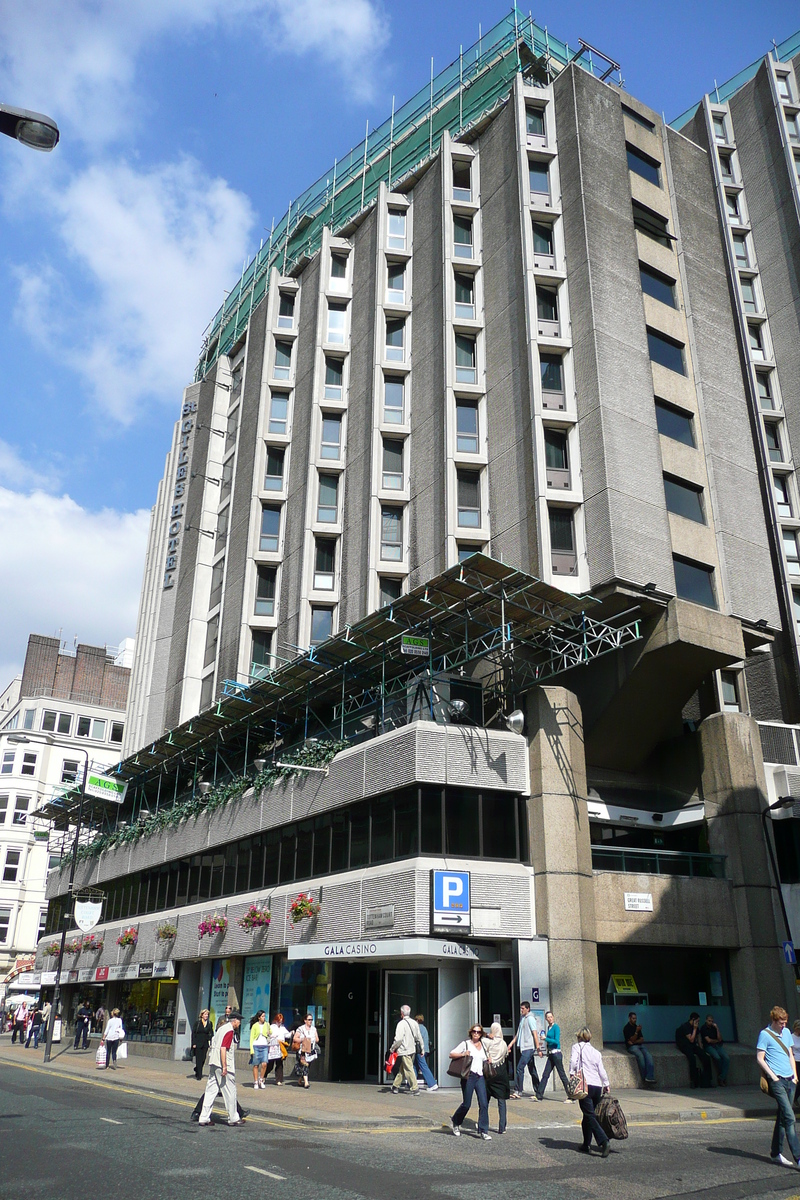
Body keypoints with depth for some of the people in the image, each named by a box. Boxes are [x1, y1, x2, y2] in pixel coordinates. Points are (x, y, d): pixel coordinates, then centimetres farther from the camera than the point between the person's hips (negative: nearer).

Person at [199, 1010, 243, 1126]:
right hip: (222, 1065, -9)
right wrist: (224, 1067, -22)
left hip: (213, 1064, 9)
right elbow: (223, 1048, -21)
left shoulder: (222, 1028, 15)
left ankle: (204, 1118, 8)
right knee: (230, 1092, 3)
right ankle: (233, 1119, 12)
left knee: (210, 1091, 9)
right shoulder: (229, 1030, -13)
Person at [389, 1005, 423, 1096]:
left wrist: (392, 1048, -5)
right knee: (401, 1068, 16)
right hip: (413, 1050, 7)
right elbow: (419, 1037, 12)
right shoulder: (414, 1023, 7)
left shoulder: (401, 1023, -14)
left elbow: (398, 1039, -18)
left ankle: (415, 1089, -5)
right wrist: (422, 1049, 20)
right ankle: (395, 1086, 23)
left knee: (409, 1069, -3)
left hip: (404, 1051, -7)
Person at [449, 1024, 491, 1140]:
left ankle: (484, 1131, 1)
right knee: (466, 1104, 1)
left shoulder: (483, 1044, 16)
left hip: (480, 1077, 4)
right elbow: (451, 1054, 0)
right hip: (469, 1076, -4)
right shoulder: (465, 1044, 3)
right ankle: (455, 1122, 26)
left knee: (483, 1103, -7)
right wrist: (463, 1054, -14)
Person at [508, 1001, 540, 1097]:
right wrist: (512, 1043, 11)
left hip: (529, 1047, -9)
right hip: (524, 1047, 9)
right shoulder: (522, 1018, 15)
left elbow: (535, 1034, -14)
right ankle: (537, 1091, 17)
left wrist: (538, 1048, -18)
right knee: (532, 1070, 12)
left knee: (520, 1068, -12)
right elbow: (518, 1033, 19)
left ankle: (518, 1091, -11)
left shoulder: (530, 1019, -10)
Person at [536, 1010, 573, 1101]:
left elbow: (556, 1041, -19)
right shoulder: (548, 1028, 13)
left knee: (562, 1075, -4)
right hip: (550, 1054, 8)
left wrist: (545, 1038, -17)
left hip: (556, 1053, -8)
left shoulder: (556, 1027, -10)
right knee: (545, 1075, 9)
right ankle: (539, 1095, 14)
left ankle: (571, 1097, 2)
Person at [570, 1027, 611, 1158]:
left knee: (590, 1115, -9)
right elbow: (602, 1071, 15)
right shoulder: (597, 1052, 17)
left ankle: (604, 1141, -24)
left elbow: (573, 1062, -9)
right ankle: (586, 1145, 18)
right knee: (588, 1115, 16)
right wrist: (606, 1085, 22)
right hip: (598, 1086, 6)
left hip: (586, 1085, -6)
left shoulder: (577, 1047, 5)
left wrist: (572, 1075, -2)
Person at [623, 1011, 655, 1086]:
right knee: (640, 1056, -34)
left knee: (648, 1055, -26)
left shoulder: (637, 1027, 19)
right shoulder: (626, 1028, 0)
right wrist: (637, 1031, -23)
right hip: (632, 1047, -5)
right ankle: (644, 1078, -24)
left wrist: (634, 1041, -6)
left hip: (640, 1045, 5)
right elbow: (632, 1040, -10)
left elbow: (642, 1040, 13)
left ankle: (649, 1077, -36)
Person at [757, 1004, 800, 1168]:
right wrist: (773, 1076, -11)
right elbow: (760, 1058, -7)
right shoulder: (765, 1034, -7)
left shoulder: (786, 1032, 14)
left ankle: (776, 1153, 19)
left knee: (783, 1118, 11)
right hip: (777, 1081, -7)